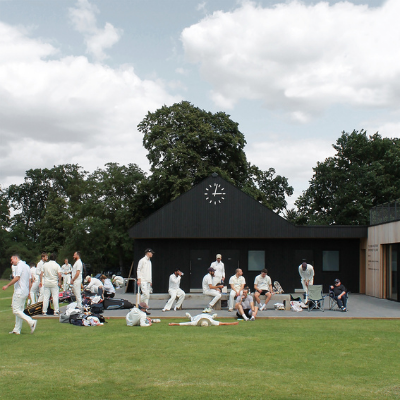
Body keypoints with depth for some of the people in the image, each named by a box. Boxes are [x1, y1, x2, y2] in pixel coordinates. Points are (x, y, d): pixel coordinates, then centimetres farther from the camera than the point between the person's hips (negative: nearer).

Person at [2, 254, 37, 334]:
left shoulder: (20, 265, -11)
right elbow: (29, 280, 19)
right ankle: (17, 330, 14)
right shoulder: (27, 266, 18)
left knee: (16, 311, -9)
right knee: (20, 311, 11)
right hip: (25, 292, 10)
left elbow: (17, 278, -21)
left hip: (19, 291, -10)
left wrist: (7, 285, -14)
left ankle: (31, 322, -20)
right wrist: (28, 291, 23)